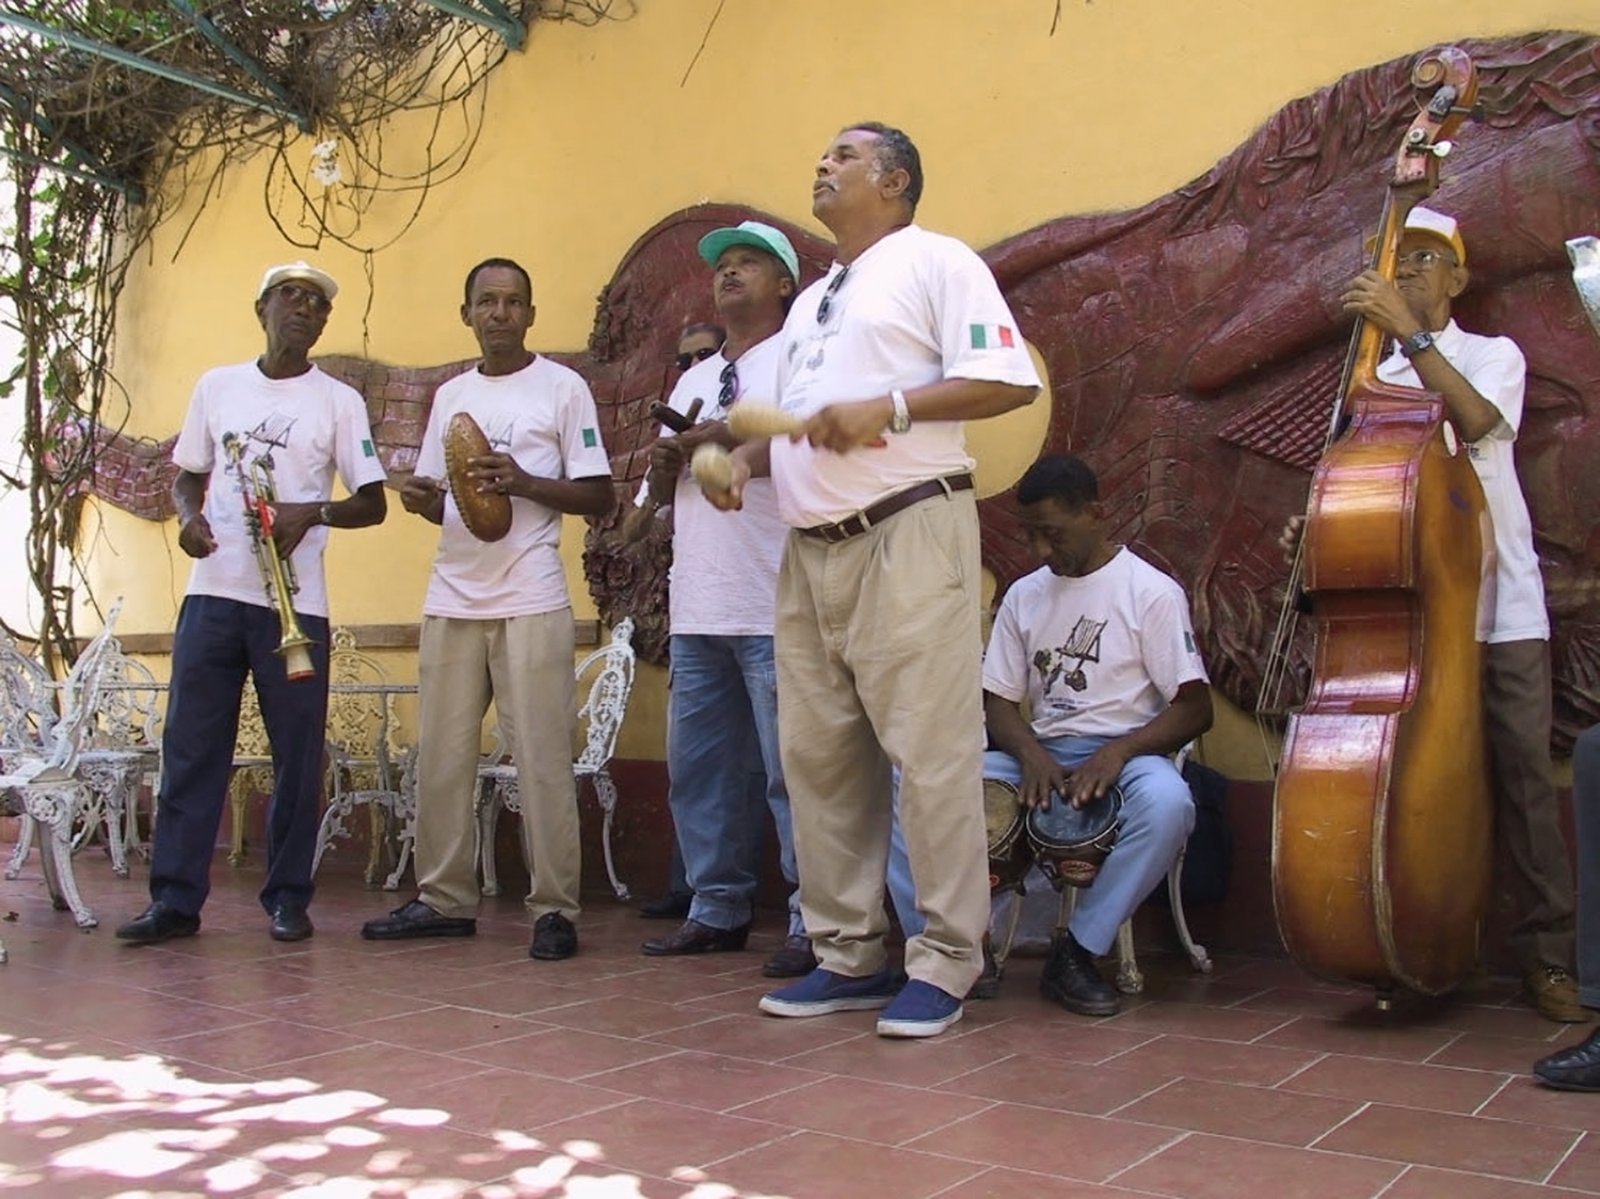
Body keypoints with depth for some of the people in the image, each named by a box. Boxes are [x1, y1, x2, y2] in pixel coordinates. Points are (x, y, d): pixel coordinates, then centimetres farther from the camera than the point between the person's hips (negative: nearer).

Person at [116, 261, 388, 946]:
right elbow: (187, 474, 19)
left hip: (296, 602, -2)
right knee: (190, 748, 1)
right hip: (213, 591, 2)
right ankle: (175, 898, 8)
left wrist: (312, 513, -16)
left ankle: (287, 897, 12)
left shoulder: (339, 401, 5)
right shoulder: (217, 387, 13)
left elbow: (373, 503, 3)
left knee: (298, 755, 1)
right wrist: (189, 516, -3)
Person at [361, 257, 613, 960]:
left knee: (542, 758, -6)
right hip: (452, 598, 5)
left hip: (531, 601, -5)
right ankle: (444, 899, 15)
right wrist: (422, 499, 0)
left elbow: (599, 498, 0)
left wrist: (523, 483, -15)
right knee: (441, 755, 5)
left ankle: (554, 909, -1)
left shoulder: (562, 388, 4)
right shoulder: (450, 396, 19)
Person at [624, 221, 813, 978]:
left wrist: (723, 438, -14)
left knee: (791, 772, -6)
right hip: (696, 611, 8)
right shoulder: (692, 380, 24)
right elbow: (661, 480, 24)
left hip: (773, 610, -7)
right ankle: (717, 910, 22)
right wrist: (661, 472, 2)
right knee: (698, 769, 11)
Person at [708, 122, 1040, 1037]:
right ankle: (850, 954, 16)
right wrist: (748, 457, 7)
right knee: (820, 755, 7)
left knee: (930, 750, -7)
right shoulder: (810, 303, 26)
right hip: (812, 548, 8)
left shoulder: (935, 262, 1)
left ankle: (946, 961, 1)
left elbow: (1010, 380, -10)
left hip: (908, 532, -8)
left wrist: (887, 407, -17)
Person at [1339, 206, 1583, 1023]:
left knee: (1523, 773, -4)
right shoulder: (1377, 380, 14)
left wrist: (1410, 333, -21)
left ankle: (1547, 954, 3)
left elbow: (1476, 418, -17)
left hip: (1500, 604, -2)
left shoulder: (1495, 354, 6)